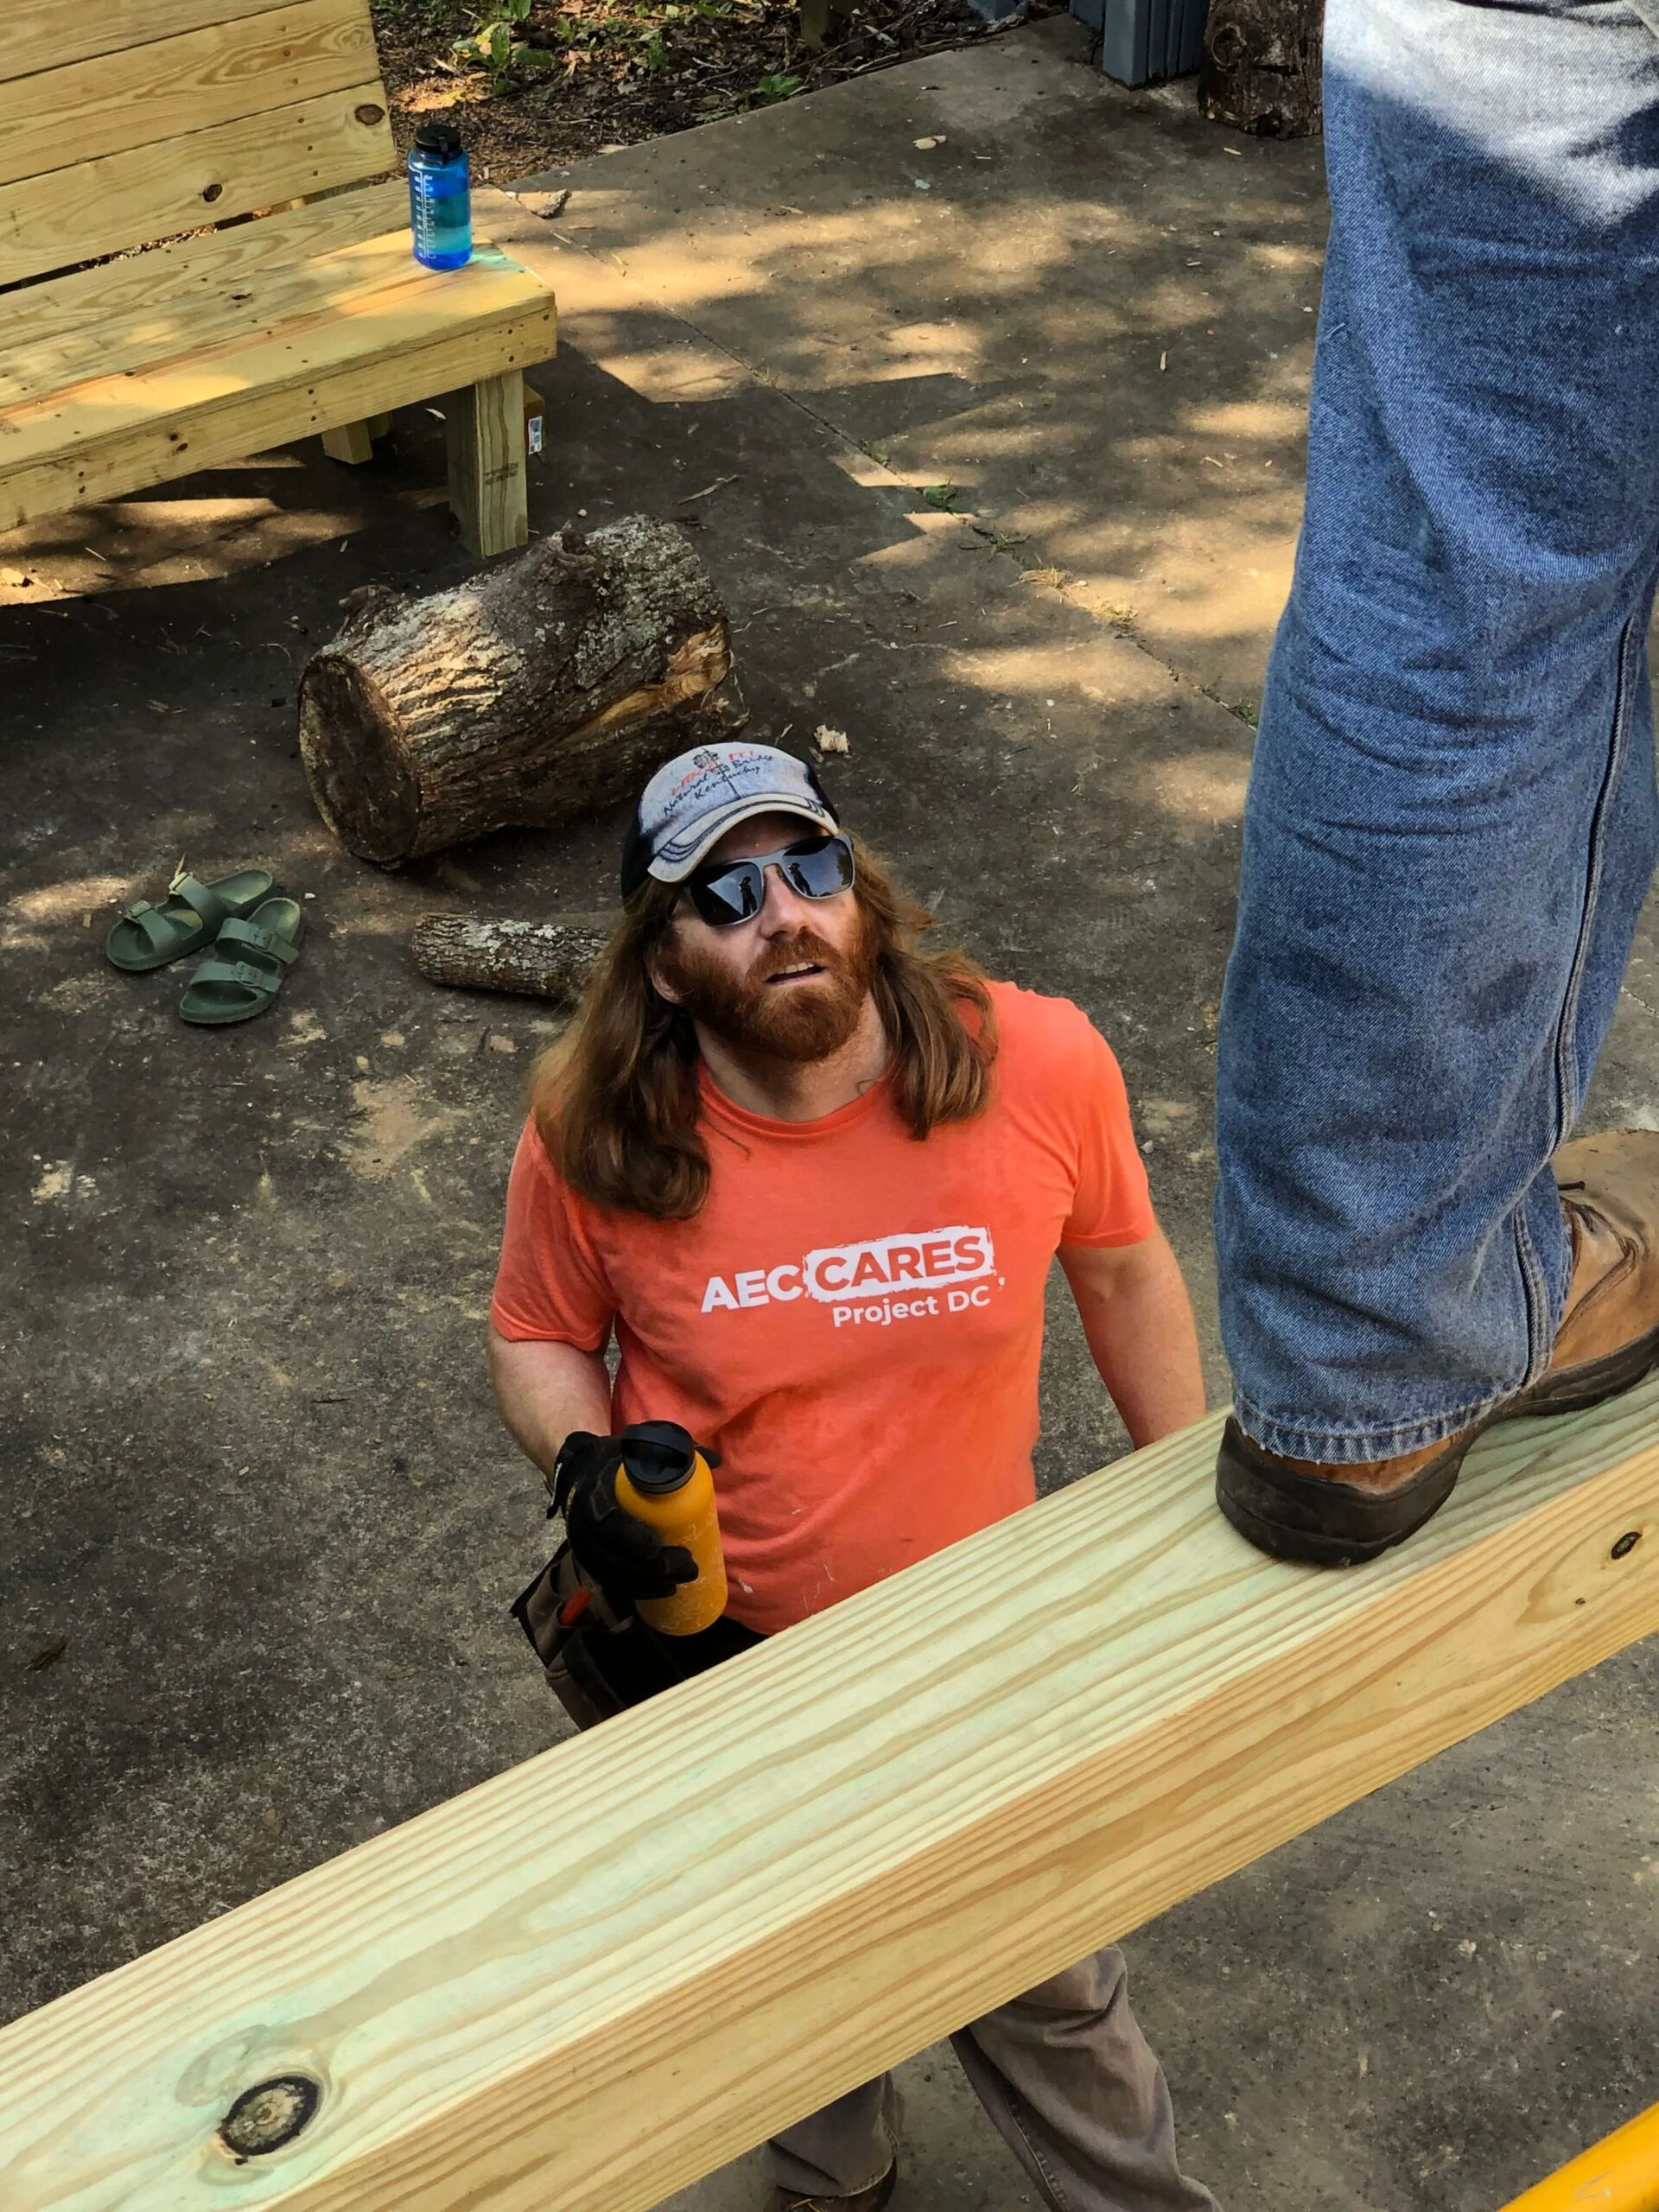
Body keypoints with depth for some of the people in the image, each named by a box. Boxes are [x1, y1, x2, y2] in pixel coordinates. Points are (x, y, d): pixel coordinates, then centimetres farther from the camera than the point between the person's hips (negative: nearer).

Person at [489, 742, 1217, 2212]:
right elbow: (538, 1336, -4)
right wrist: (583, 1467, -25)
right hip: (718, 1656, 1)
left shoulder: (1040, 1065, -22)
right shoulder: (591, 1141, -22)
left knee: (1049, 1989, 23)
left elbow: (1122, 1270, -4)